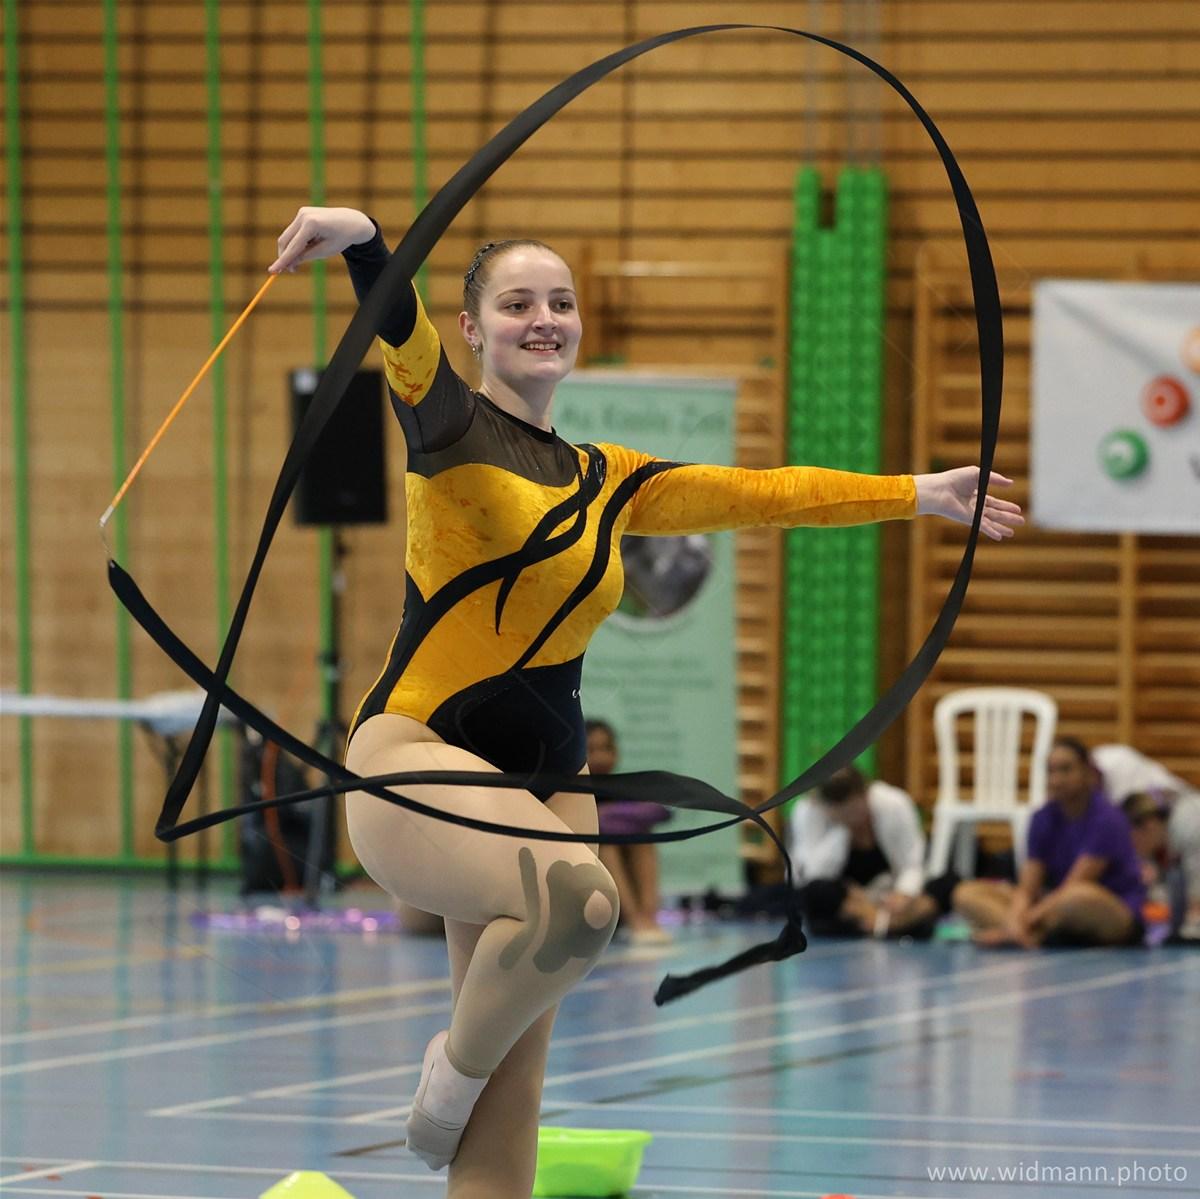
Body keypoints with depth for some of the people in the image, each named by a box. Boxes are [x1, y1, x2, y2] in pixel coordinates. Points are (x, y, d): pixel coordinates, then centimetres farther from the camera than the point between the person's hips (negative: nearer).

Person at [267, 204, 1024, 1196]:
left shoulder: (603, 482, 18)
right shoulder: (453, 429, -2)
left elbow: (760, 493, 28)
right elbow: (406, 342, -24)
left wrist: (922, 494, 32)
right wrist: (363, 243, -45)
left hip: (546, 782, 7)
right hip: (418, 763, -7)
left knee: (510, 1112, 1)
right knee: (578, 897, -35)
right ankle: (456, 1065, -7)